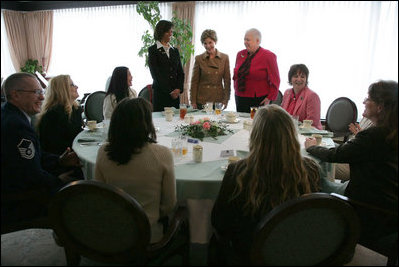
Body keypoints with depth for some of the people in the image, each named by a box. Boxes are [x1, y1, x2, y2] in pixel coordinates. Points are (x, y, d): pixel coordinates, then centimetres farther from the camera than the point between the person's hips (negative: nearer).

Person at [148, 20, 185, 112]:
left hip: (175, 94, 4)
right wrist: (170, 91, -12)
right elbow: (155, 74, -7)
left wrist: (178, 89, -4)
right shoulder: (153, 50, 1)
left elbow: (180, 72, 13)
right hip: (160, 94, -4)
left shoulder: (175, 51, 16)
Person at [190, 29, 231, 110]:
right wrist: (193, 101, -2)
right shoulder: (199, 59, 1)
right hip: (202, 101, 0)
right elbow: (194, 81, 3)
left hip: (218, 100, 1)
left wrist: (226, 99, -1)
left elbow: (227, 80, 4)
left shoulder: (224, 58, 3)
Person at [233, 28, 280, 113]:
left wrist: (269, 98, -9)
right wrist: (236, 90, 14)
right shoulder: (240, 54, 10)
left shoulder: (268, 56, -5)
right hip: (240, 99, 5)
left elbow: (275, 80, -5)